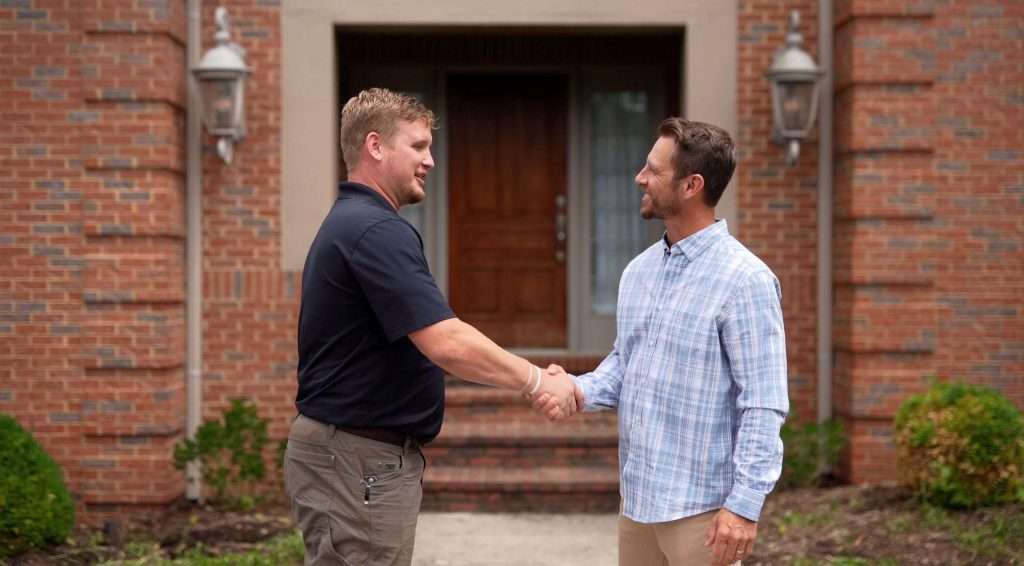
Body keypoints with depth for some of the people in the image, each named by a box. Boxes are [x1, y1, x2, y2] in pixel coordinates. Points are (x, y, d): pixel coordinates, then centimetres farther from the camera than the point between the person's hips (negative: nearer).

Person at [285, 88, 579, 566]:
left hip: (358, 456, 11)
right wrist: (537, 381, -16)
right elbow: (447, 343, -26)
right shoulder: (375, 230, -19)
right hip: (359, 461, -11)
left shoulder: (349, 223, 15)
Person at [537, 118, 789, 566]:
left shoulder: (744, 280, -14)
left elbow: (764, 405, -16)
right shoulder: (638, 271, 9)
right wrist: (578, 390, -3)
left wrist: (745, 503, -20)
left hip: (700, 507, -7)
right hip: (637, 498, 7)